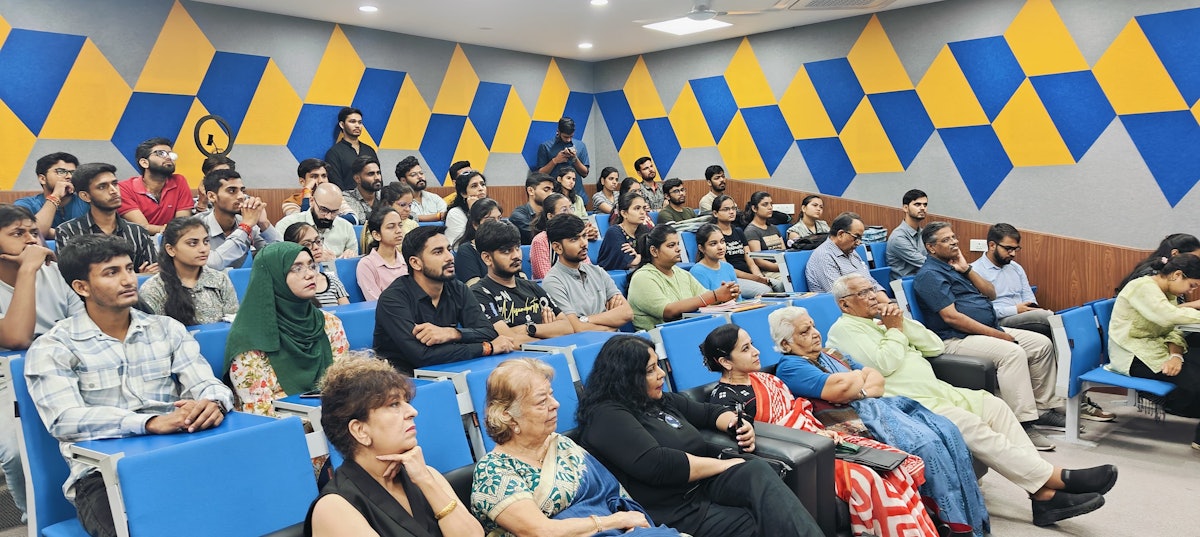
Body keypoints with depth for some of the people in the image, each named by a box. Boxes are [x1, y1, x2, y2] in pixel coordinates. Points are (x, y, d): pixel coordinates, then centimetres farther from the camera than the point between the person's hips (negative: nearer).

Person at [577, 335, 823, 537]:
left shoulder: (661, 401, 18)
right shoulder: (607, 416, -11)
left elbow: (709, 412, 31)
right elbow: (657, 466, -22)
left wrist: (738, 424, 7)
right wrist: (724, 465, -13)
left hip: (701, 487, 8)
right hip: (673, 513, -8)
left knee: (758, 471, -22)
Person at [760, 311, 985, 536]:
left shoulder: (832, 355, 24)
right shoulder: (790, 368, -4)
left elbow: (878, 378, 15)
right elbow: (841, 386, -18)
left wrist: (860, 390, -7)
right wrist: (860, 376, 4)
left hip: (881, 405, 9)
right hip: (853, 420, -9)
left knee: (946, 429, -10)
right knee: (926, 443, -24)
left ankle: (975, 517, -5)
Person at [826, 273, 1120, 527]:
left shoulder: (880, 320, 21)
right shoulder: (844, 329, -3)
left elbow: (936, 346, 15)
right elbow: (883, 365, -19)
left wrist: (903, 322, 2)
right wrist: (895, 330, -4)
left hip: (936, 389, 9)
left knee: (994, 406, -11)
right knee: (972, 427, -25)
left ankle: (1044, 493, -16)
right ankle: (1058, 477, -21)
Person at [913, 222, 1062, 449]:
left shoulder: (956, 266, 19)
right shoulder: (929, 274, -10)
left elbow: (991, 294, 14)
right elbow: (951, 317, -19)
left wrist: (967, 269, 0)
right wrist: (996, 334, -18)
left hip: (990, 329, 10)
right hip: (957, 340, -10)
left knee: (1043, 344, 2)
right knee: (1012, 352, -31)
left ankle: (1043, 407, 10)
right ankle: (1023, 423, -28)